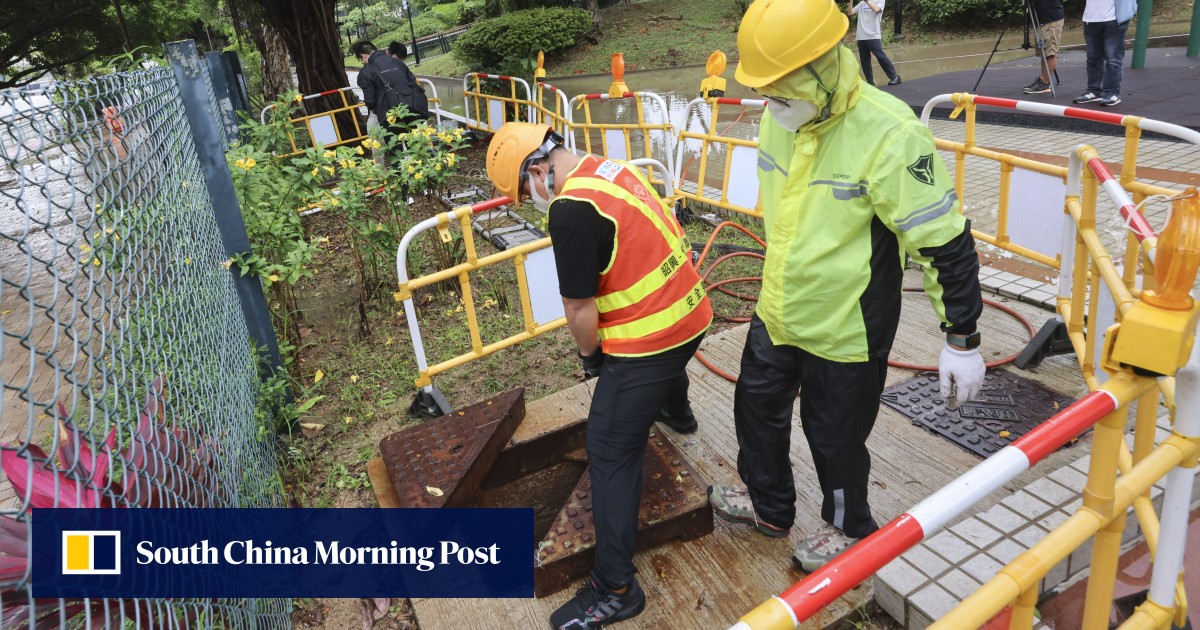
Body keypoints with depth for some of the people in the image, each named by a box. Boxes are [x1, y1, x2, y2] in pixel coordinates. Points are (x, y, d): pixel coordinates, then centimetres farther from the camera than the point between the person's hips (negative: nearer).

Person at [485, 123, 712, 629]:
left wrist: (589, 354, 2)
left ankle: (615, 588, 7)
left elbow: (580, 309, -19)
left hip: (646, 340, -9)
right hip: (690, 313, 9)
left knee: (611, 456, -1)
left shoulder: (571, 208, -23)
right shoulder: (612, 168, 6)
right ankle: (677, 414, 74)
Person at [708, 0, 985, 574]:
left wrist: (962, 339, -17)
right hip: (778, 312, 7)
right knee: (758, 405, 22)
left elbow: (946, 243, -21)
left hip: (847, 328, -7)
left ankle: (848, 527, 43)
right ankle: (768, 505, 48)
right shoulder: (779, 117, -3)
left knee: (835, 436, 13)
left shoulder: (890, 134, -26)